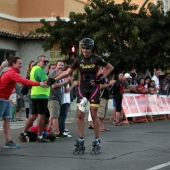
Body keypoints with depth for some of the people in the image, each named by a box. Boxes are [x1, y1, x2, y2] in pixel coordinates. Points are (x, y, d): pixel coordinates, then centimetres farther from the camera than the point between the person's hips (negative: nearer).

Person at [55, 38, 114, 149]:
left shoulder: (96, 59, -6)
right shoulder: (79, 60, 1)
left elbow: (110, 68, 3)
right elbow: (67, 72, 5)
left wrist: (102, 78, -6)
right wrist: (54, 79, -2)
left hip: (94, 88, -3)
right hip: (82, 88, 3)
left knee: (94, 115, -3)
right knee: (80, 115, -2)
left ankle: (97, 139, 7)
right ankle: (80, 139, 3)